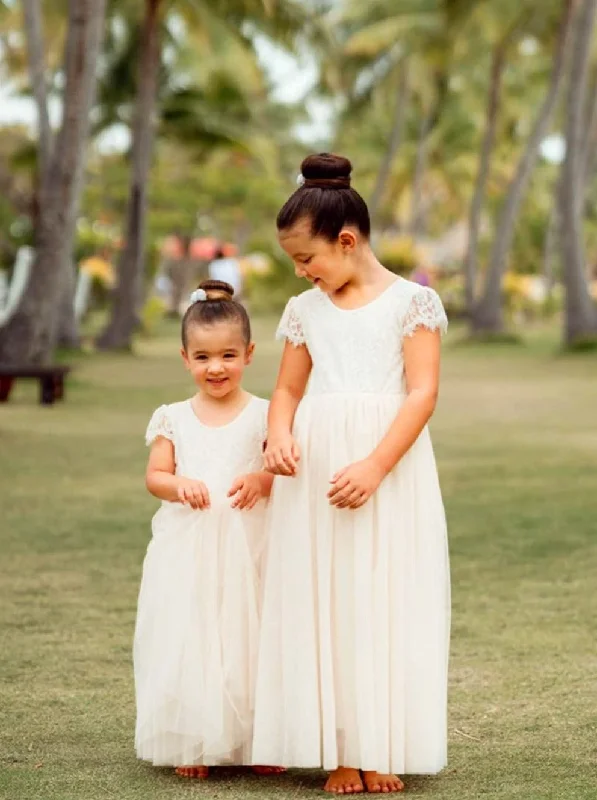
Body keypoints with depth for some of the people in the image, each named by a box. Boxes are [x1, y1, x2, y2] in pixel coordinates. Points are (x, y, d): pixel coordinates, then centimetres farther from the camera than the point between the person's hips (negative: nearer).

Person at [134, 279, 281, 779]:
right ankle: (193, 743, 10)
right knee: (188, 639, 0)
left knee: (248, 636, -1)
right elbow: (155, 476, 6)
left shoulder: (265, 415, 1)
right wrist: (179, 485, -15)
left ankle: (259, 740, 10)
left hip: (247, 545, -2)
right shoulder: (174, 419, 7)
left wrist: (262, 480, -21)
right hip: (187, 547, 2)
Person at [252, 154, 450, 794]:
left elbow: (423, 391, -8)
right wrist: (279, 437, -7)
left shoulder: (412, 301, -1)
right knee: (320, 603, 1)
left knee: (386, 600, -2)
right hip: (313, 471, 4)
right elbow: (288, 388, 16)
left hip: (392, 466, -4)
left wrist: (375, 466, -19)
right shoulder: (305, 310, 12)